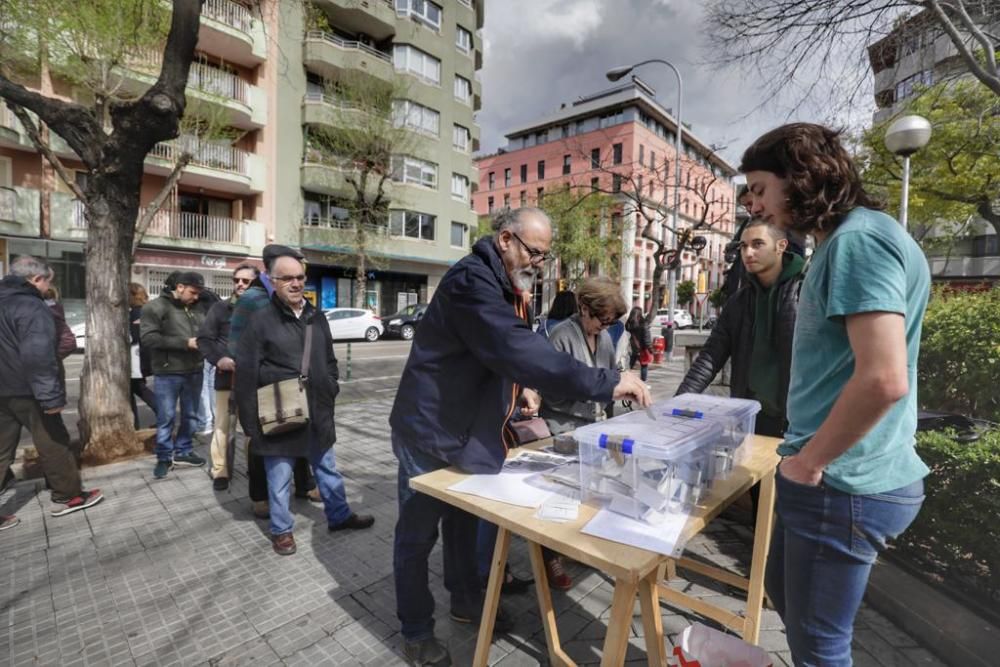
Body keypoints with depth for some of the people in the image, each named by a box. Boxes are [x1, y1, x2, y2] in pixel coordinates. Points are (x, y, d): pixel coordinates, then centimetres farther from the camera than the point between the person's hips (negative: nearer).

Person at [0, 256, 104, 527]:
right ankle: (67, 496, 18)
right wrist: (51, 394, -26)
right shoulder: (31, 306, -18)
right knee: (53, 444, 6)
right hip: (26, 391, -8)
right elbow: (37, 354, -28)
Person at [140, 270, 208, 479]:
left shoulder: (196, 310, 9)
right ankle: (164, 458, 20)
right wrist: (184, 343, -19)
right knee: (166, 418, 5)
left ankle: (183, 452, 28)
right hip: (167, 373, -5)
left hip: (194, 372, 5)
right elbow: (148, 337, -16)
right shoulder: (155, 307, -7)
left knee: (191, 415, 13)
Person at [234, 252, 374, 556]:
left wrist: (331, 389, 9)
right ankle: (281, 530, 32)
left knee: (327, 468, 20)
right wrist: (251, 419, -10)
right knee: (280, 476, 11)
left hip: (317, 411, 5)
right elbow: (246, 372, -10)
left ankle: (339, 516, 38)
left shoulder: (317, 317, 8)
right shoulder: (261, 320, -10)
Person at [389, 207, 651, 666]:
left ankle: (466, 602, 42)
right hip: (430, 429, -8)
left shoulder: (506, 286, 8)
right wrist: (606, 384, -38)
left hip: (468, 430, 9)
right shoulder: (472, 280, -25)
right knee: (418, 534, 9)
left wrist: (520, 387, -3)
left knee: (464, 524, 22)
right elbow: (516, 348, -38)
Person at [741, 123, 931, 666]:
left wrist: (808, 462, -15)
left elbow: (883, 380, -28)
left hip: (840, 485, -10)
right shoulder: (840, 243, 13)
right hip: (830, 476, 10)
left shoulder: (858, 239, -18)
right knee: (783, 593, 27)